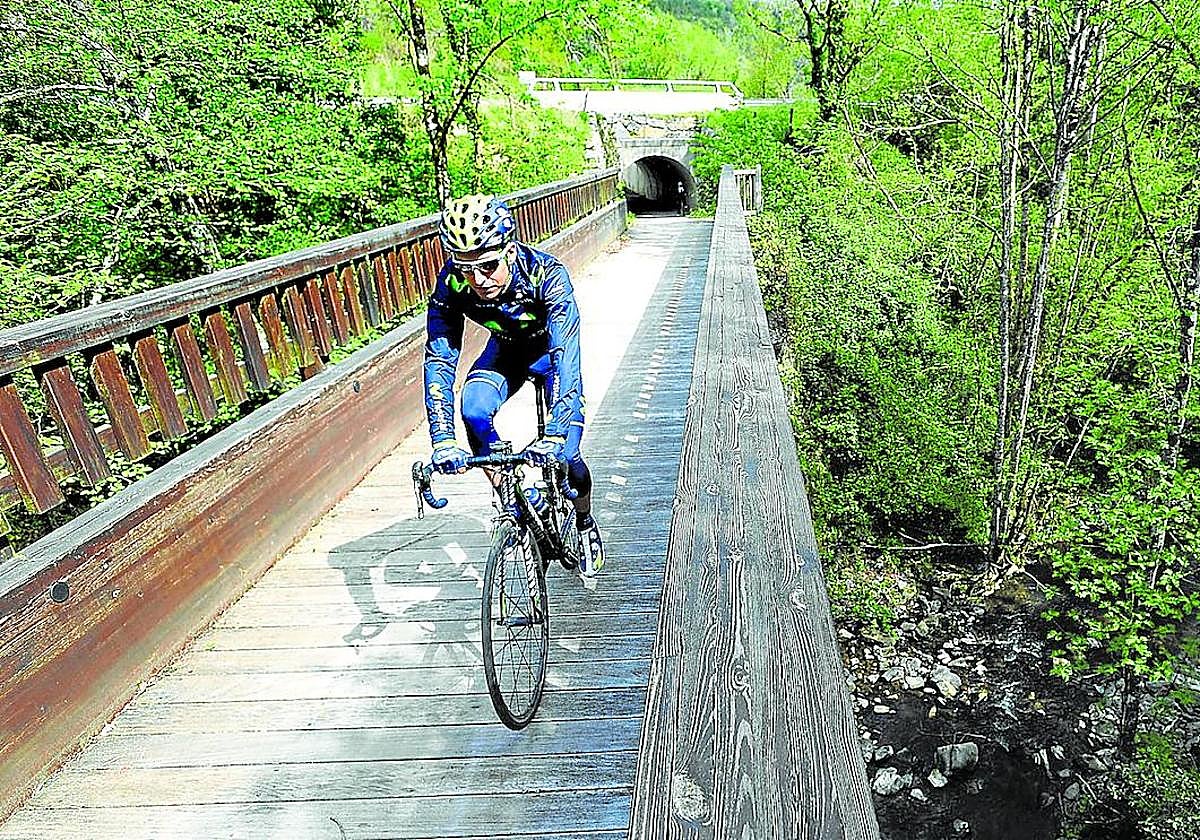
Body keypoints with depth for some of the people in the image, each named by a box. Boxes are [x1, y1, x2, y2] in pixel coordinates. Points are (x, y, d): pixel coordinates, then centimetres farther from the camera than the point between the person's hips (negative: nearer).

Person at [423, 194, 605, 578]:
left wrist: (555, 435, -55)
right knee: (474, 410, -29)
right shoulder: (452, 283, -29)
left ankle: (585, 524, 22)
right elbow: (439, 360, -29)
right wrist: (444, 440, -40)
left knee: (565, 455, -10)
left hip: (550, 349, -2)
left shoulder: (547, 274, -38)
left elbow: (566, 355, -45)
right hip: (505, 349, 3)